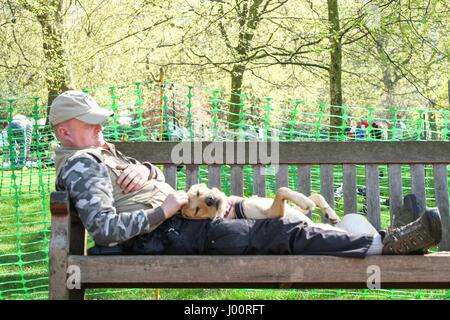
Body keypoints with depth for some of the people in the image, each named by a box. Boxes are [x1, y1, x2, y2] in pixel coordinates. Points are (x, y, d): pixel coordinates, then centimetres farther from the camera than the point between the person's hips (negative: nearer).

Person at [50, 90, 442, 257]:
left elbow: (157, 174, 25)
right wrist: (163, 210, -19)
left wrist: (143, 170, 0)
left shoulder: (102, 153, 22)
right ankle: (386, 243, -21)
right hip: (164, 237, -10)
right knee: (279, 232, -18)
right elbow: (104, 228, -24)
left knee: (261, 213, 4)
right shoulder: (81, 165, -10)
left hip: (173, 222, 10)